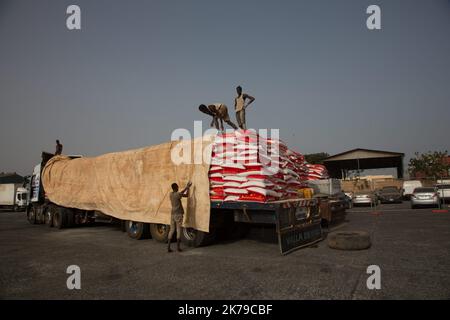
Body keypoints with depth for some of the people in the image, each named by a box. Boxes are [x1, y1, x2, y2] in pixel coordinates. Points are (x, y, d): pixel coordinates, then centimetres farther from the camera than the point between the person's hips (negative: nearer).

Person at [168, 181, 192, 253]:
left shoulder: (171, 194, 9)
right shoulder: (178, 194, -11)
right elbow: (186, 195, 4)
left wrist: (186, 187, 26)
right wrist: (188, 188, 16)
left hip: (172, 214, 6)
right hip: (178, 214, -6)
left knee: (171, 230, 7)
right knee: (178, 230, -1)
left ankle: (168, 247, 2)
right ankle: (178, 247, -2)